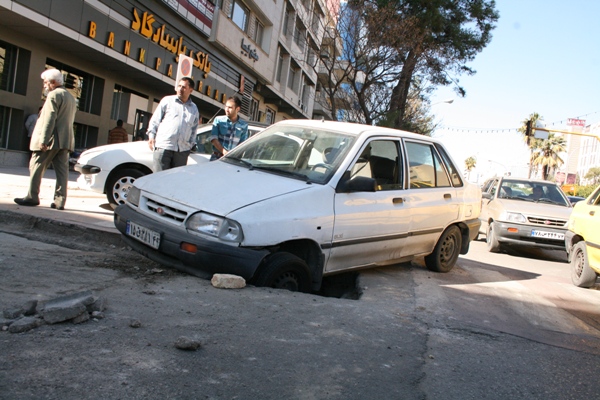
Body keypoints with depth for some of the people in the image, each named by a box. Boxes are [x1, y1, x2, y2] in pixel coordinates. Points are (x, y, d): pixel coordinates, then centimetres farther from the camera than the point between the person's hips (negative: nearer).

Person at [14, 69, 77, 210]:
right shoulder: (70, 97, 20)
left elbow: (49, 119, -17)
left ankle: (32, 197, 4)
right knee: (62, 170, 2)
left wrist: (43, 140, -20)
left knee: (36, 167, 1)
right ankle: (60, 201, 0)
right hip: (65, 139, 8)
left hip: (51, 140, -8)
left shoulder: (54, 95, -8)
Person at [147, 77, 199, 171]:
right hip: (163, 146, -3)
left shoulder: (194, 109, 17)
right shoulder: (167, 100, 9)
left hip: (182, 150, 3)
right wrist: (151, 136, 0)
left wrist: (191, 144, 9)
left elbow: (194, 128, 21)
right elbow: (155, 119, 9)